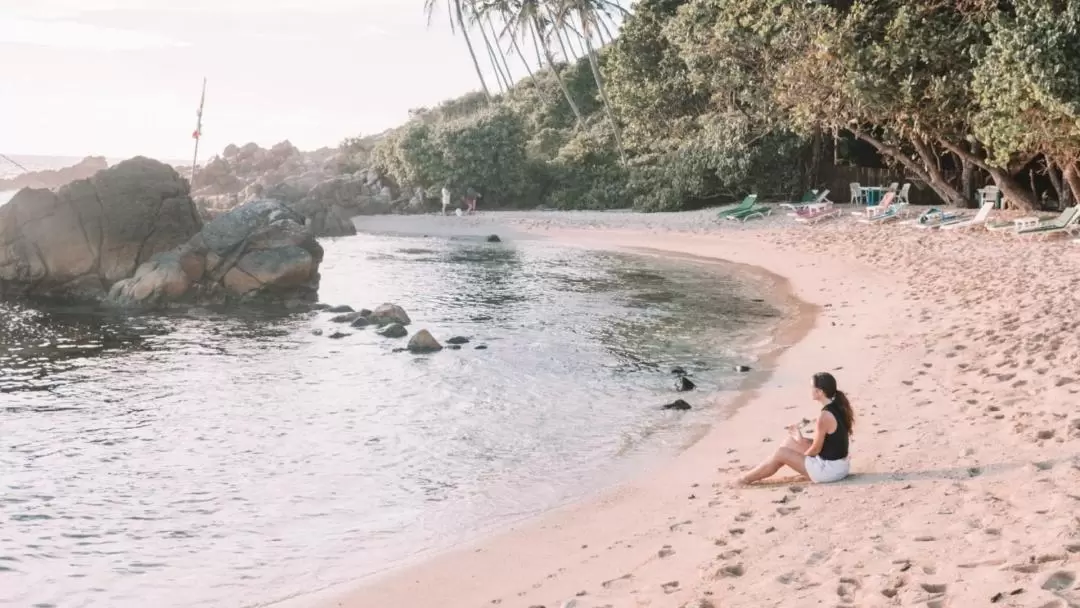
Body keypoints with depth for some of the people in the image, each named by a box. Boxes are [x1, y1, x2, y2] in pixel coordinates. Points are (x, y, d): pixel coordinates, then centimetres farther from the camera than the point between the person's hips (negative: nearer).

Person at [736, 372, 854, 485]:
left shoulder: (825, 416, -25)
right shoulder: (838, 406, 3)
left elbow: (815, 449, -15)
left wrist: (800, 457, 5)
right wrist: (802, 440, 12)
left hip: (829, 469, -9)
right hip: (840, 465, 9)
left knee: (781, 453, -2)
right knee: (791, 441, 16)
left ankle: (747, 478, 16)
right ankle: (757, 474, 26)